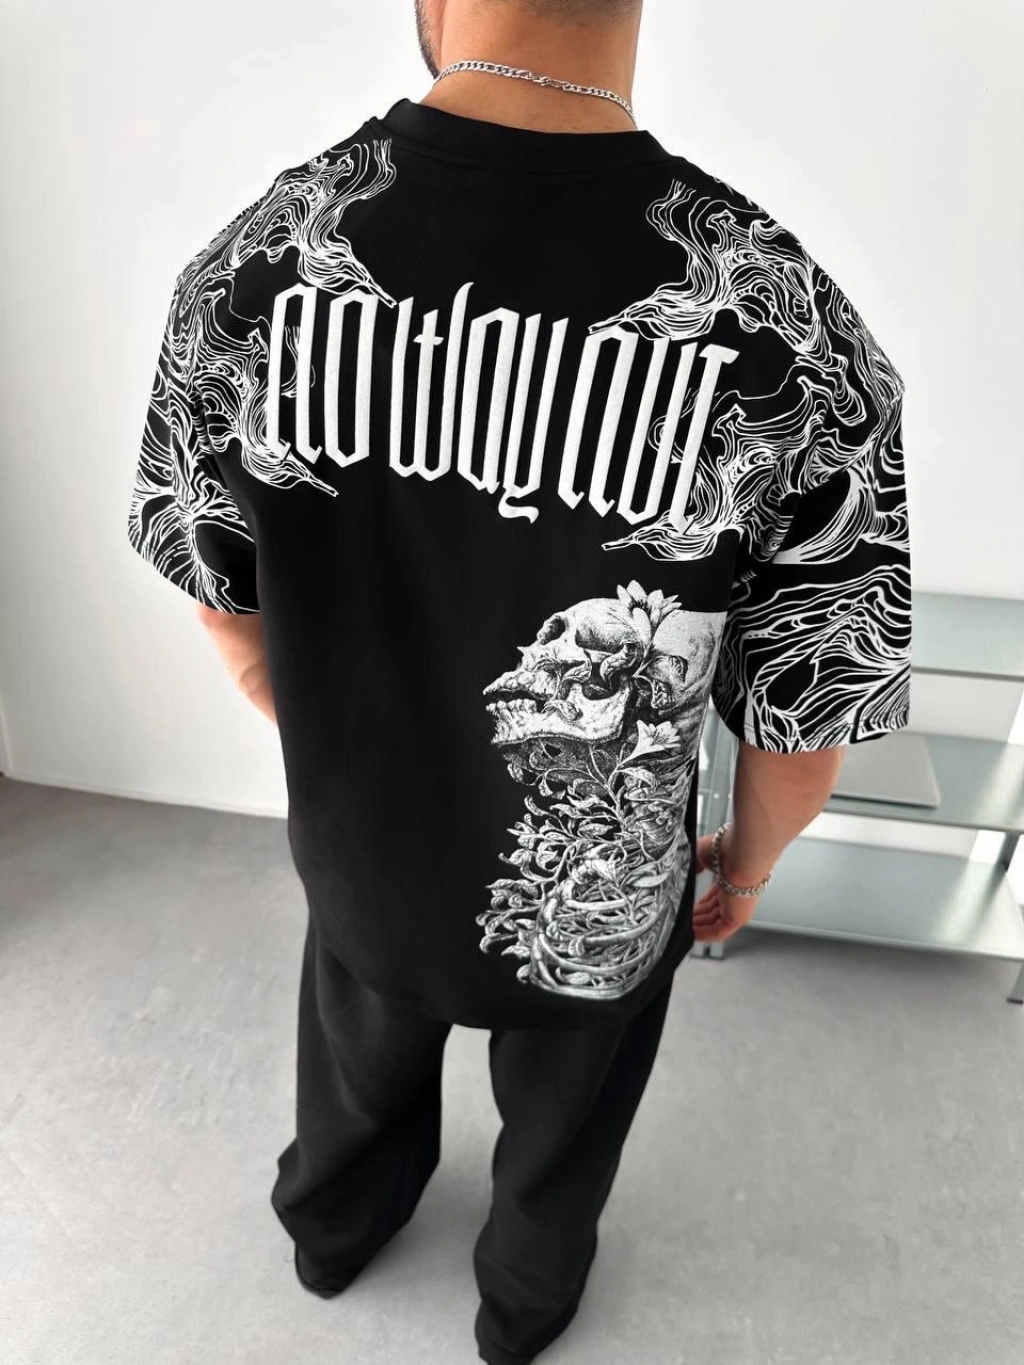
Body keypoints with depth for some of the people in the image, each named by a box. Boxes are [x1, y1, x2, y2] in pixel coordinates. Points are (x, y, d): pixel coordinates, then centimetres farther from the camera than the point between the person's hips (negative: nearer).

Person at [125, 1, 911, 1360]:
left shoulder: (253, 264, -20)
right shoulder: (789, 334, -29)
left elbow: (222, 597, -6)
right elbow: (805, 726, -17)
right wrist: (749, 858, 6)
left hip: (357, 854, 3)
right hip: (594, 912, -1)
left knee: (359, 1079, 36)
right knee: (558, 1134, 32)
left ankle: (332, 1229, 69)